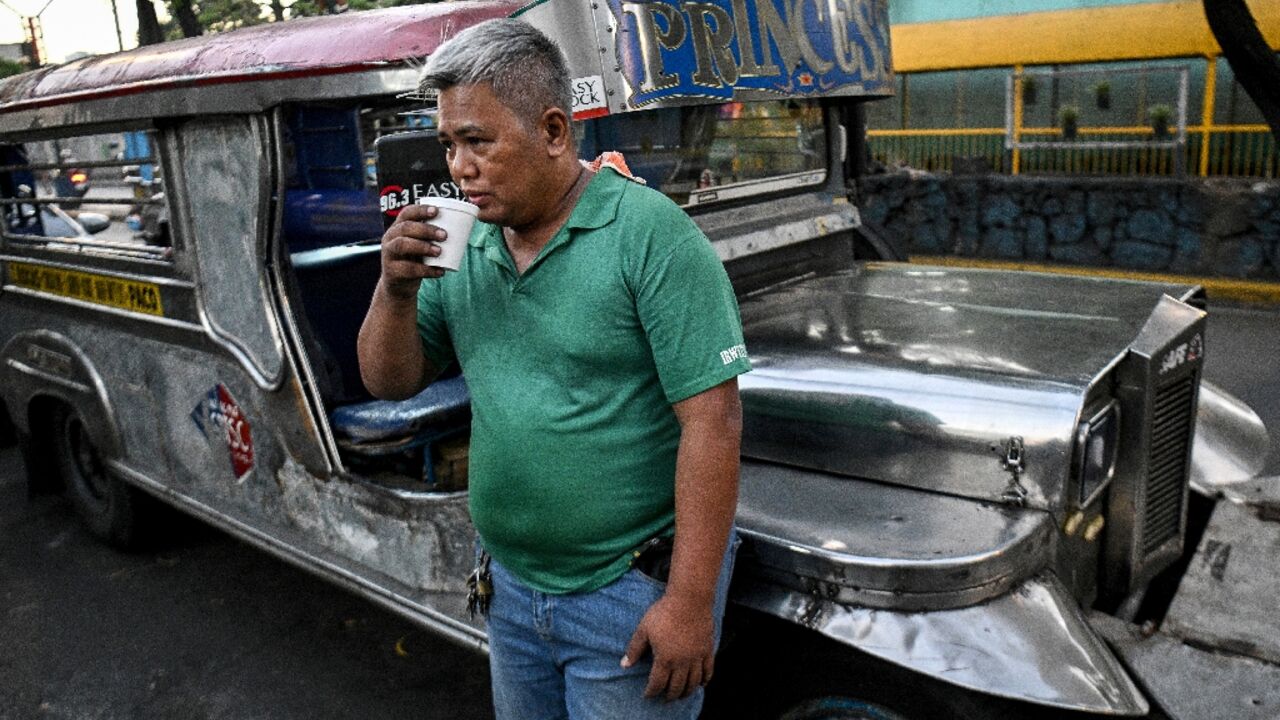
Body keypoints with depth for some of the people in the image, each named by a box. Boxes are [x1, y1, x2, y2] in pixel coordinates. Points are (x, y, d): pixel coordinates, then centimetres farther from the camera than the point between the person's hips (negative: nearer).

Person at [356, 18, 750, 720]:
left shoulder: (649, 233, -17)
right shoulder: (465, 248, 2)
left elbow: (713, 420, -20)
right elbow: (390, 382, 6)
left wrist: (691, 601, -20)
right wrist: (396, 287, -13)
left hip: (632, 596, -6)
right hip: (511, 584, 6)